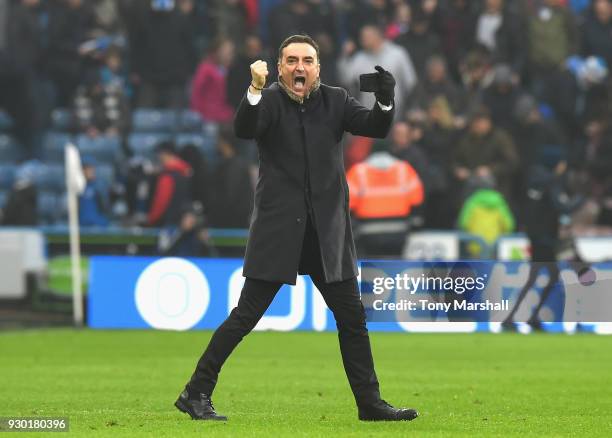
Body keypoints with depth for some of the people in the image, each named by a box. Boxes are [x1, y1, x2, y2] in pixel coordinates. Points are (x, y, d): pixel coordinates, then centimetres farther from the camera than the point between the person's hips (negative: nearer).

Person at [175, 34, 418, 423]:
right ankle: (196, 394, 3)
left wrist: (385, 100, -24)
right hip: (278, 227, -4)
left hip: (327, 231, 4)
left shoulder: (335, 101, 6)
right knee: (246, 315, -4)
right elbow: (244, 129, -22)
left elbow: (376, 128, -4)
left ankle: (370, 402, 13)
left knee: (352, 317, 6)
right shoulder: (270, 101, -4)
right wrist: (255, 89, -38)